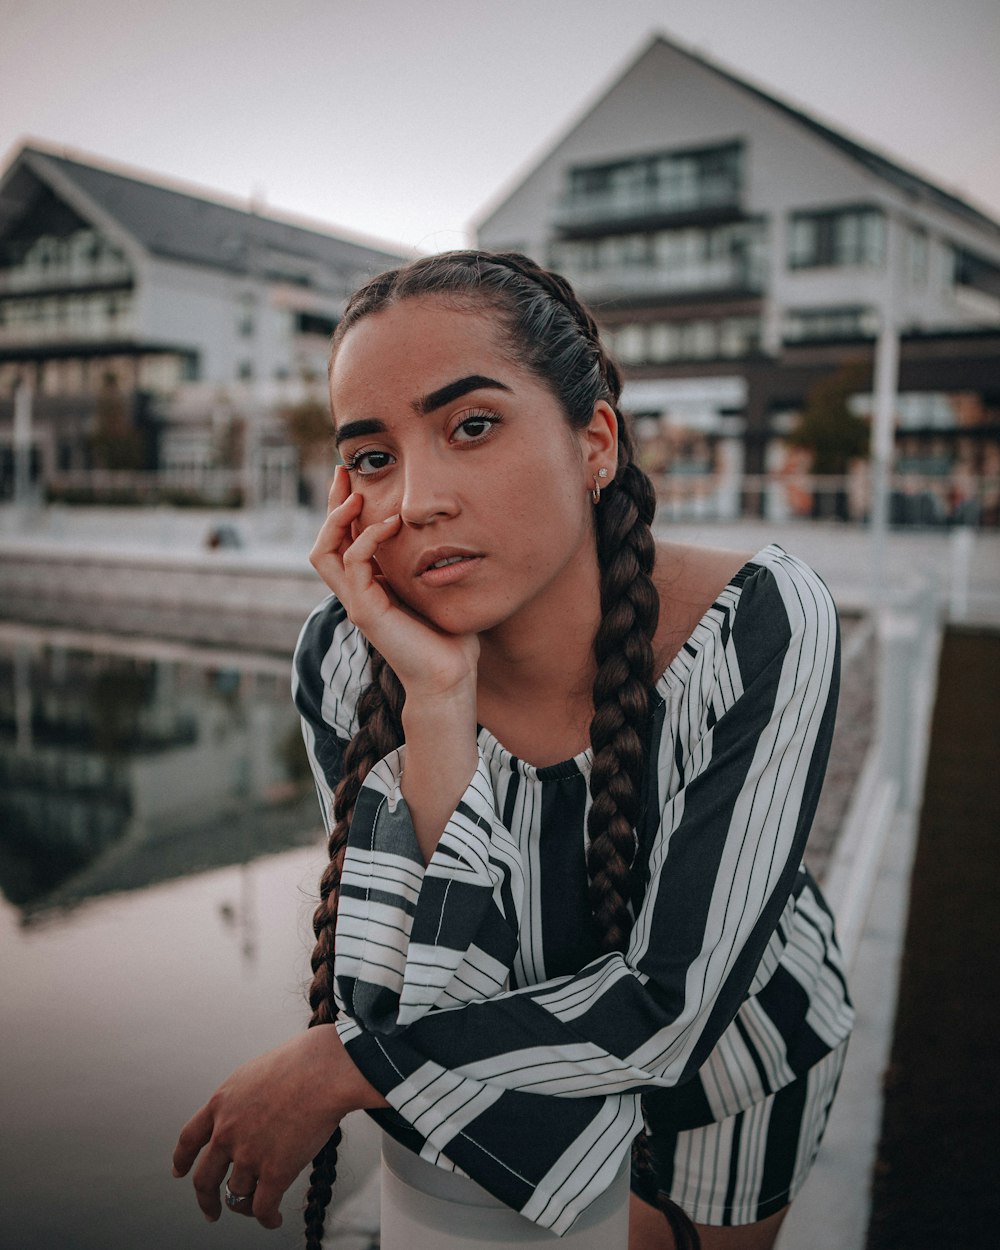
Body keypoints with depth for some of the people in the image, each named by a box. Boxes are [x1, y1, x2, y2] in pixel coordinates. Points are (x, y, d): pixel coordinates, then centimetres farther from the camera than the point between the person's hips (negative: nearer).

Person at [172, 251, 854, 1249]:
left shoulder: (762, 626, -33)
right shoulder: (347, 661, -26)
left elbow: (675, 995, -32)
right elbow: (407, 1010, -30)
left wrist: (341, 1067, -30)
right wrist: (438, 702, -41)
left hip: (745, 1027, 0)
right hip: (530, 1075, 1)